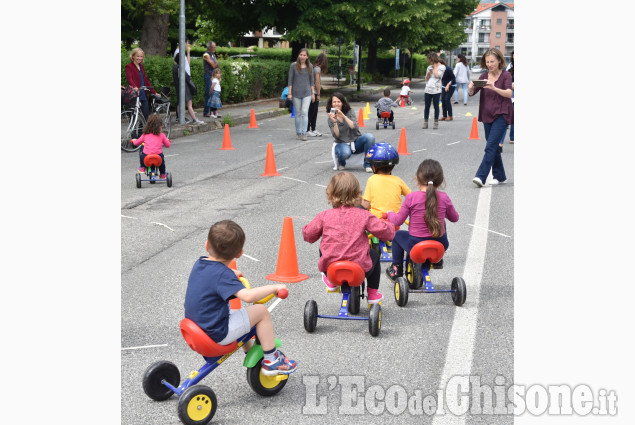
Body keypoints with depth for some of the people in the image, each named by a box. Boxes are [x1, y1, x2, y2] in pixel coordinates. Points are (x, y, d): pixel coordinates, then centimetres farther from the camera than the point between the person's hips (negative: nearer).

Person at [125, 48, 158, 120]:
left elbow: (146, 80, 21)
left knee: (146, 116, 4)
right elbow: (129, 78, -21)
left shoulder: (141, 67, 18)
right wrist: (134, 86, -41)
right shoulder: (129, 67, -4)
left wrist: (154, 92, 17)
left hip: (143, 96, 7)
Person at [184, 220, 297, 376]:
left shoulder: (199, 263, 3)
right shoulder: (223, 275, -24)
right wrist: (275, 287, -25)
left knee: (235, 314, 33)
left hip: (198, 328, 9)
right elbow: (248, 296, -38)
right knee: (261, 311, -4)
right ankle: (271, 361, 4)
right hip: (217, 335, -9)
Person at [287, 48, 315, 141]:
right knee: (298, 113, 7)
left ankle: (304, 133, -11)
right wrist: (289, 93, -4)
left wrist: (313, 93, 9)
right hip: (296, 93, 0)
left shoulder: (310, 66, 5)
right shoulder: (293, 66, -2)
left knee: (304, 112, -11)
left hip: (307, 93, 0)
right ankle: (298, 133, 18)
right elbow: (290, 80, 0)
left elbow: (311, 80, 11)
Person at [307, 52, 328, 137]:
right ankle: (307, 130, -1)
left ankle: (313, 129, 21)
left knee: (314, 112, 14)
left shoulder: (315, 67, 13)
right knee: (311, 112, -5)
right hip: (314, 93, -9)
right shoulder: (318, 68, -13)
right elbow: (317, 82, -16)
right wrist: (318, 94, -10)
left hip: (314, 93, 9)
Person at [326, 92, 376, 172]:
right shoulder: (330, 117, -1)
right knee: (345, 153, -39)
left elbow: (354, 127, -16)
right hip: (342, 143, -2)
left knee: (370, 137, -30)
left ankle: (368, 164, -15)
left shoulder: (350, 111, -1)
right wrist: (334, 122, -28)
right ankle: (341, 163, 1)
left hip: (356, 141, 2)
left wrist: (344, 116, -26)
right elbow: (336, 135, -11)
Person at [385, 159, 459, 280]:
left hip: (416, 245, -3)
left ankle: (396, 269, 28)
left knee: (398, 235, 29)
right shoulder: (444, 198, -6)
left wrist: (390, 213, 16)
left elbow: (398, 221, -6)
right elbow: (454, 218, 10)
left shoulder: (411, 197, -13)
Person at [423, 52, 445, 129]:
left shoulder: (442, 67, 1)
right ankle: (425, 123, 9)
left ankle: (436, 123, 7)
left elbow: (437, 75, -12)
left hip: (436, 90, -4)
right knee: (427, 106, 4)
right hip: (428, 89, 4)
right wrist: (429, 73, -2)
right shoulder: (429, 67, 15)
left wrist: (435, 67, -2)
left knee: (436, 106, 1)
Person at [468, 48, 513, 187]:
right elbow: (472, 93, 1)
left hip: (501, 116, -6)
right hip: (487, 116, 6)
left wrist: (494, 88, -38)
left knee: (491, 146, -15)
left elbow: (508, 93, -21)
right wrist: (470, 88, -22)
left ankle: (481, 176, -21)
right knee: (494, 147, 11)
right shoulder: (484, 76, 8)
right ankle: (500, 177, 22)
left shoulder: (506, 75, -5)